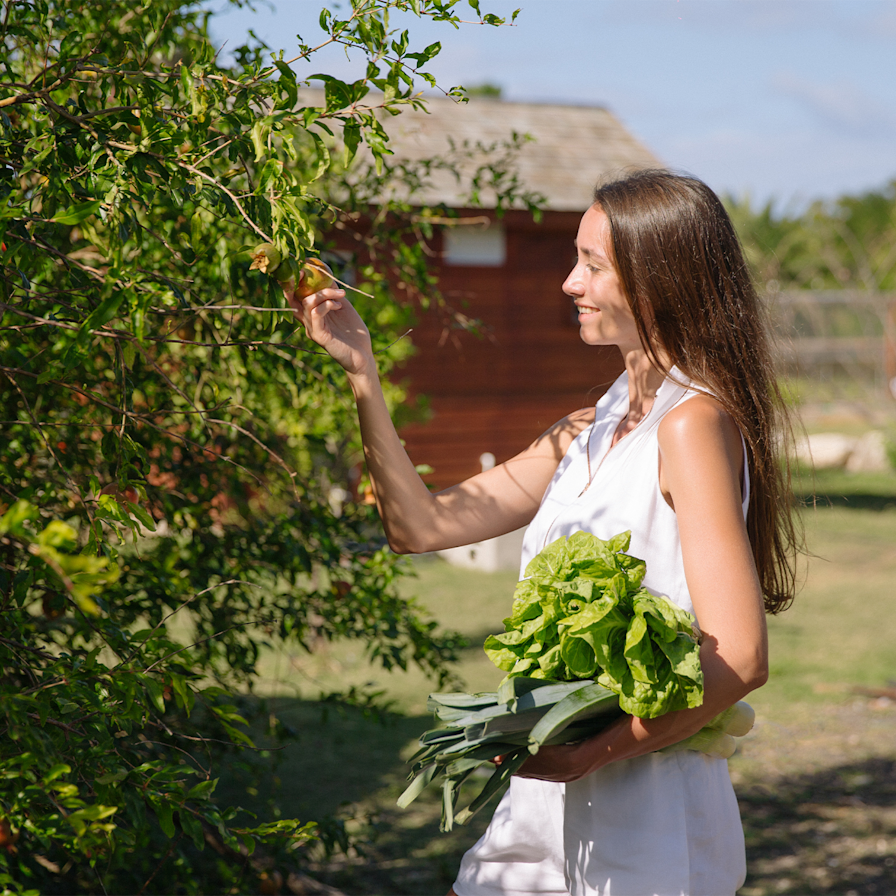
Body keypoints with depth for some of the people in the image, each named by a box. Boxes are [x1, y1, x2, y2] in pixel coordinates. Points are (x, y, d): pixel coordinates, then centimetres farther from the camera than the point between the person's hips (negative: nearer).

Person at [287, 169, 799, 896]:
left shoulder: (692, 424, -14)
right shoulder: (587, 433, 11)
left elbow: (741, 659, -19)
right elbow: (423, 526, 8)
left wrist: (594, 751, -21)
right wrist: (361, 373, 4)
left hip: (648, 821, -7)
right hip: (552, 797, 7)